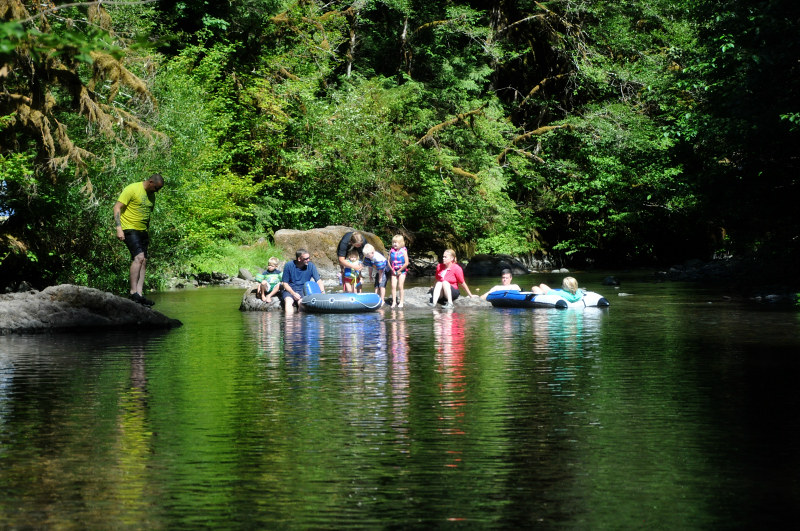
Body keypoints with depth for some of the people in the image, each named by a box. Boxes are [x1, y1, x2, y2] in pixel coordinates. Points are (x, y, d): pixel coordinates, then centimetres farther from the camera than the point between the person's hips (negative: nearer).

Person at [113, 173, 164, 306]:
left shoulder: (151, 196, 15)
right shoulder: (132, 189, -9)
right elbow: (117, 207, -12)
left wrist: (148, 234, 23)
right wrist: (118, 228, -20)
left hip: (143, 231, 8)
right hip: (130, 229, -8)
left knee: (143, 261, 1)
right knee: (139, 257, -21)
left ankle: (139, 294, -1)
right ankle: (133, 292, -23)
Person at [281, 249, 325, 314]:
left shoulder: (311, 266, -2)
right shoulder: (288, 266, -6)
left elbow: (319, 280, -5)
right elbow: (285, 283, -3)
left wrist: (322, 291, -24)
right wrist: (293, 293, -18)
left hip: (303, 291, 1)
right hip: (290, 290, -1)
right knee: (288, 301, -32)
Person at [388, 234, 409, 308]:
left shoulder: (403, 251, -11)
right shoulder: (391, 251, 0)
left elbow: (406, 263, -14)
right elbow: (389, 261, 5)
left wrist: (399, 271, -12)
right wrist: (392, 270, -4)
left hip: (401, 271, -3)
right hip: (394, 271, 3)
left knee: (400, 286, -5)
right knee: (393, 286, -3)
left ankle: (401, 302, 3)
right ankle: (394, 302, 1)